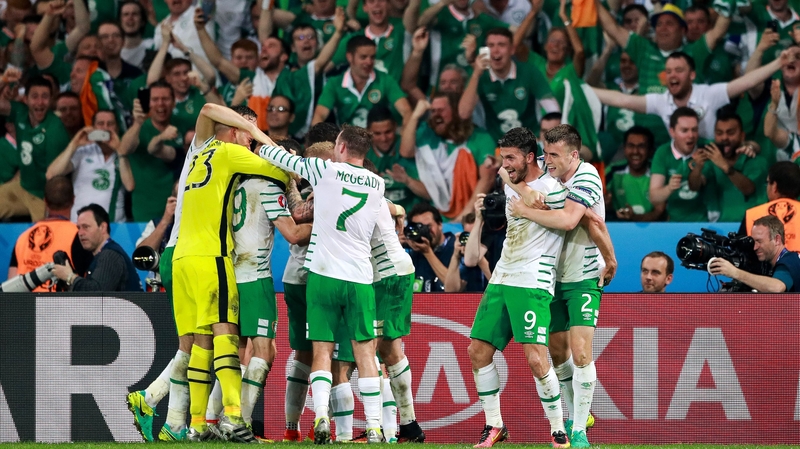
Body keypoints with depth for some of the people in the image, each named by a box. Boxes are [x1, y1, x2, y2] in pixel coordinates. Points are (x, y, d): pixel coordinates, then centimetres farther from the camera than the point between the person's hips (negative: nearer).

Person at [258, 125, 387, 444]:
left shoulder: (324, 170, -2)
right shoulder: (378, 185, 7)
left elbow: (275, 155, 8)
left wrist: (263, 146, 28)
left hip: (324, 274, -2)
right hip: (360, 278, 2)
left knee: (322, 351, 2)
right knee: (365, 352, 4)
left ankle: (321, 417, -15)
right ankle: (374, 427, -2)